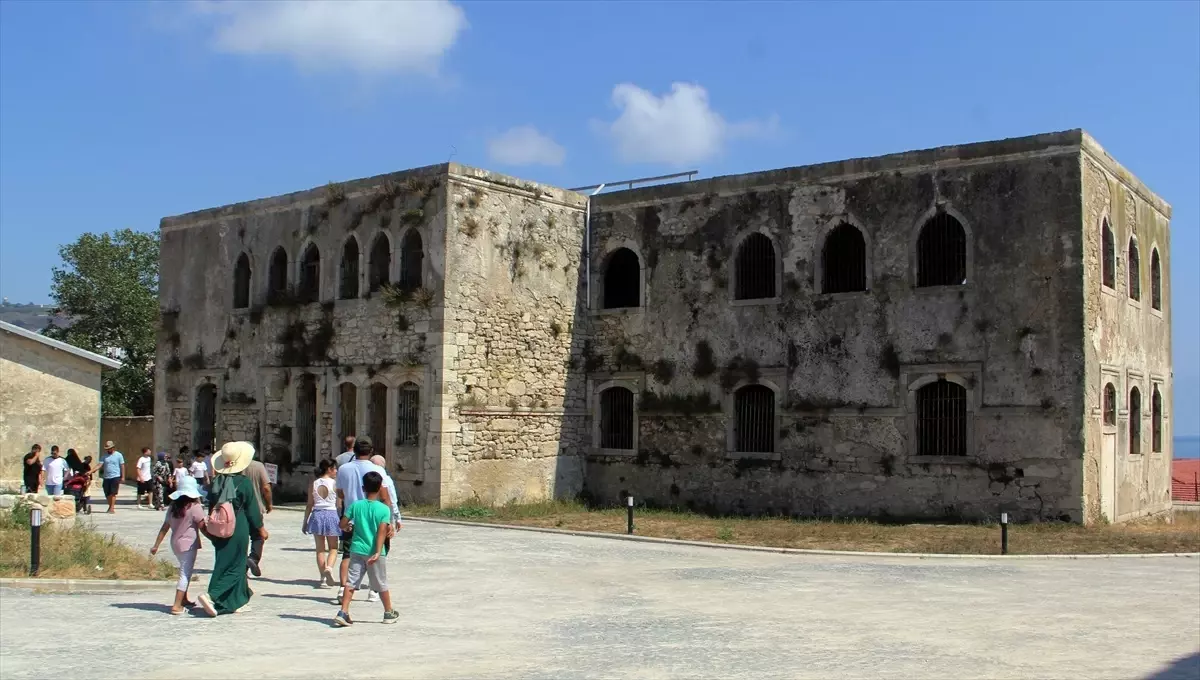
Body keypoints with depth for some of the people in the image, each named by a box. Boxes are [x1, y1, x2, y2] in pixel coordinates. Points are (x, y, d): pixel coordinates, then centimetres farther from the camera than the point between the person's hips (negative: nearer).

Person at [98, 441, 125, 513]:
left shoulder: (118, 455, 1)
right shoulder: (104, 455, 7)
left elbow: (122, 466, 2)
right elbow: (100, 465, -2)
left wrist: (123, 476, -2)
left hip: (115, 477, -4)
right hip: (106, 477, 4)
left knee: (113, 493, -8)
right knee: (107, 494, 8)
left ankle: (112, 508, -8)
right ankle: (110, 506, 25)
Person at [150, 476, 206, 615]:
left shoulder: (173, 507, 6)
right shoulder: (194, 507, -14)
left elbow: (164, 528, 7)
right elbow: (202, 527, -10)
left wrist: (156, 545, 11)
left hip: (175, 544, 7)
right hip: (188, 544, -7)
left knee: (185, 572, 23)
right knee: (185, 574, -4)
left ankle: (184, 599, 33)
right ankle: (176, 606, -8)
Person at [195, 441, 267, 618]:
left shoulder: (216, 482, 1)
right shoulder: (244, 483, -13)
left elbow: (211, 505, 9)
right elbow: (252, 509, -8)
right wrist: (261, 529, 3)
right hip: (238, 530, -6)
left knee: (226, 563, 16)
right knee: (234, 566, 2)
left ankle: (236, 602, 23)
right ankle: (211, 596, -13)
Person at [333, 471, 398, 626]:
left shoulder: (355, 505, 0)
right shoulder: (384, 509, -7)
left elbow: (343, 524, 1)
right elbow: (382, 531, -16)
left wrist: (348, 528, 24)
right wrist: (378, 552, -20)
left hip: (357, 550, 2)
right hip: (374, 552, -2)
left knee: (351, 582, 4)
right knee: (382, 584, 11)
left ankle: (343, 612, -6)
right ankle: (389, 613, 25)